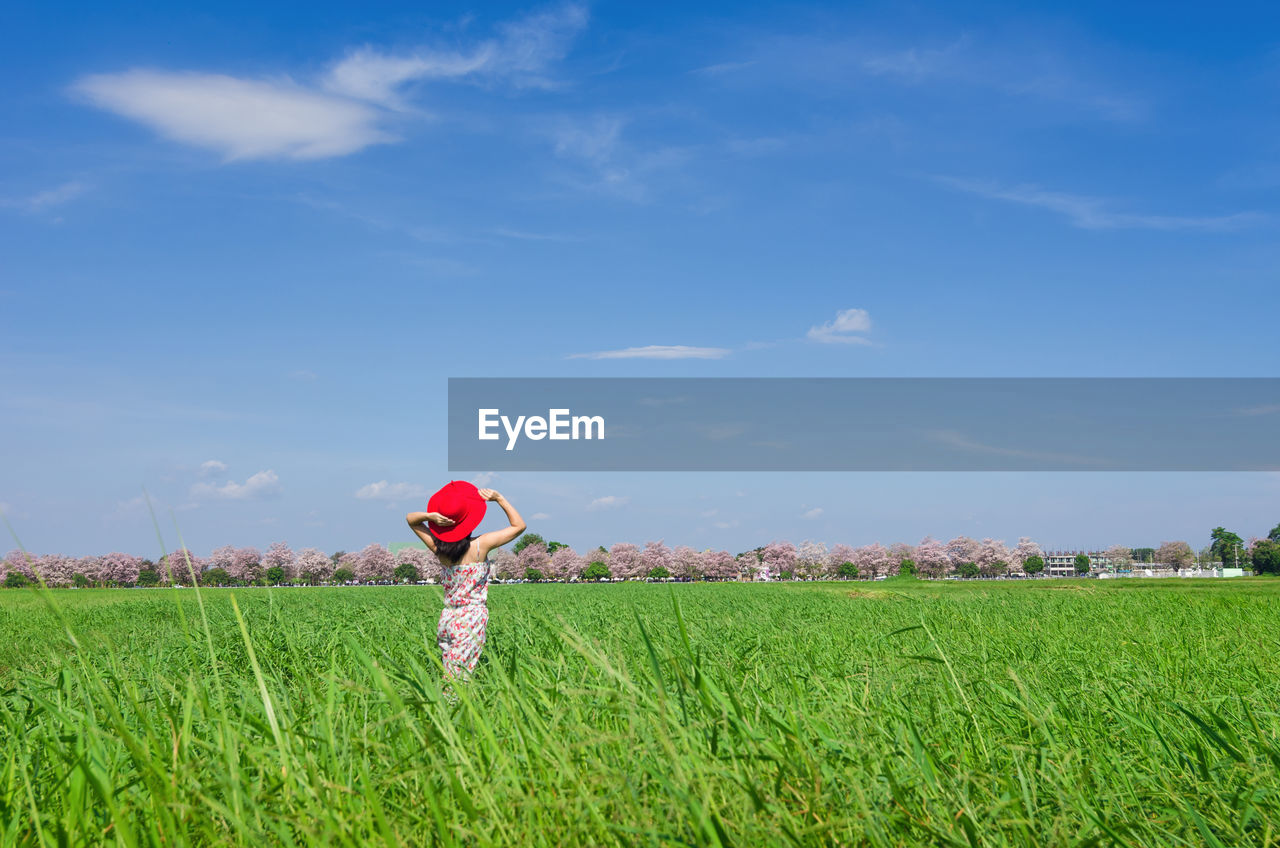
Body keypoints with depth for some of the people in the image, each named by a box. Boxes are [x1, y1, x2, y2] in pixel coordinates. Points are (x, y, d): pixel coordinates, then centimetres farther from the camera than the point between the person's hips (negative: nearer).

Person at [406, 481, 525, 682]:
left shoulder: (437, 547, 0)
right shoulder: (480, 545, -11)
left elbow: (410, 519, 15)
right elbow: (519, 525, -1)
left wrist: (430, 516, -7)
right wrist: (498, 498, -1)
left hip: (446, 619, 5)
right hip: (472, 619, -5)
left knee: (450, 680, 11)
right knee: (456, 684, -6)